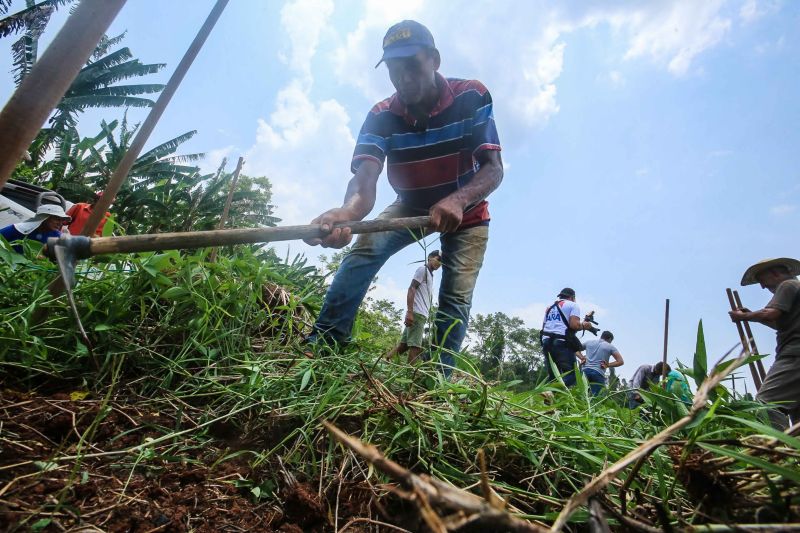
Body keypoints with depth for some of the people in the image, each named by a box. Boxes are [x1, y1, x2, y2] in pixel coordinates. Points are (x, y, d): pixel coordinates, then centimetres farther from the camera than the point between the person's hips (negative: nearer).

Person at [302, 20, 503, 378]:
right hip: (411, 207, 2)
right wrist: (349, 211, -59)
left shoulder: (472, 97, -22)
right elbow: (365, 176, -34)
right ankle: (323, 344, -13)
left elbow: (493, 168, -28)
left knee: (456, 299, -13)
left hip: (467, 214, -1)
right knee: (362, 252, -19)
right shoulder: (381, 116, -18)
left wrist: (457, 200, -50)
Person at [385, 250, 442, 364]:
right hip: (417, 313, -9)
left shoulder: (430, 275, 26)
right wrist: (409, 312, -22)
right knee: (416, 346, -11)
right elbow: (411, 289, -12)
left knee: (404, 344, 6)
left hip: (421, 314, 9)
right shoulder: (423, 269, 0)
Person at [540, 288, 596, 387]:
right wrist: (584, 325, 9)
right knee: (569, 375, -7)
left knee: (552, 376, 9)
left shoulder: (549, 307, 25)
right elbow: (574, 325, -10)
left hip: (547, 343, 7)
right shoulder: (573, 305, 5)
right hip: (563, 343, -7)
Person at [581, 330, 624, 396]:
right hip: (598, 373, -3)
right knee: (595, 396, -5)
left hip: (585, 370, 3)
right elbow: (621, 362, 2)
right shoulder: (610, 347, 9)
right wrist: (608, 365, 7)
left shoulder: (589, 342, 19)